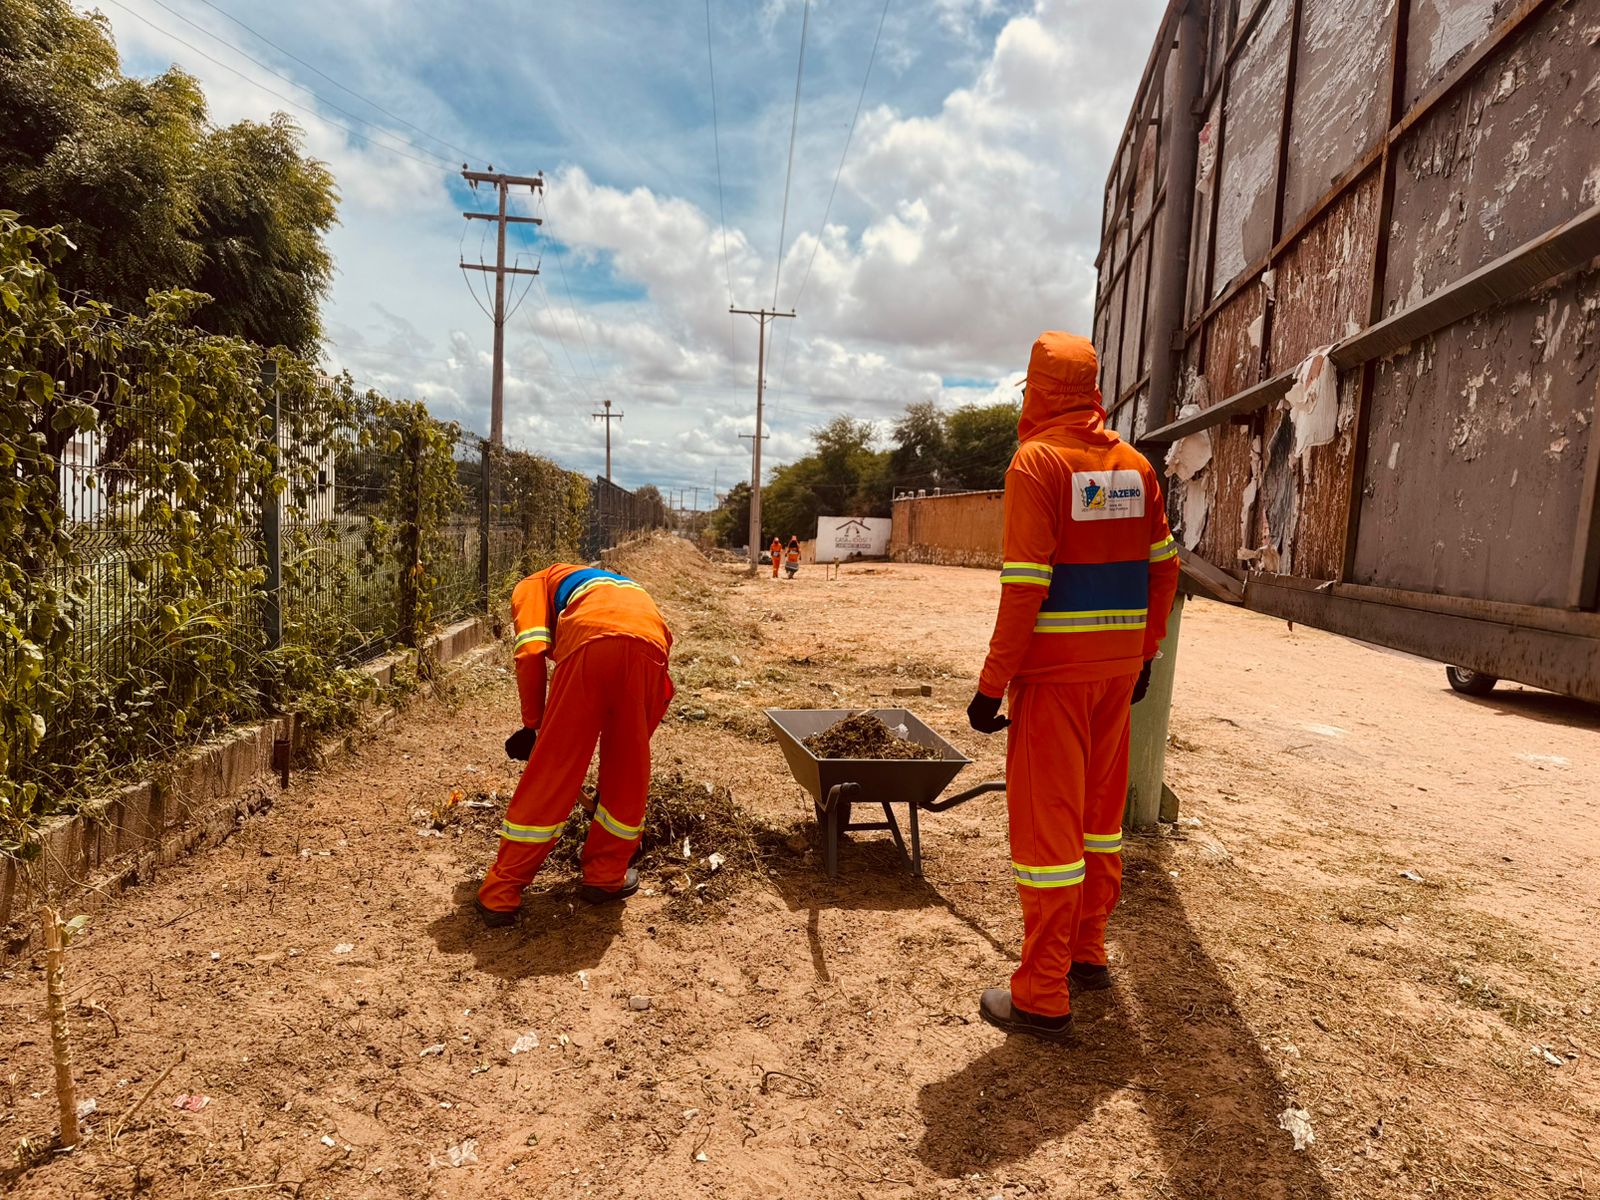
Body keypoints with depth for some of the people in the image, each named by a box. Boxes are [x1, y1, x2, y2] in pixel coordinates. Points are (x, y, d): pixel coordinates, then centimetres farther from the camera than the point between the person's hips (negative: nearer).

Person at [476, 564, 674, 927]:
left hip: (591, 642, -4)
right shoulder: (617, 585, 46)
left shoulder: (532, 585, 32)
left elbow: (530, 651, 9)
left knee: (549, 773, 7)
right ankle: (606, 876, 33)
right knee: (627, 770, 21)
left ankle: (501, 893, 18)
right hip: (651, 642, 4)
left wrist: (532, 722, 19)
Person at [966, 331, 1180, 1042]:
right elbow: (1164, 568, 10)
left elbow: (1024, 585, -18)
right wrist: (1144, 654, 19)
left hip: (1055, 669, -7)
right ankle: (1088, 954, 34)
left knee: (1047, 822, 1)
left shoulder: (1037, 461, -11)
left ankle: (1043, 999, 11)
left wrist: (993, 684, -14)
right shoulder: (1134, 464, 9)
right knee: (1101, 810, 19)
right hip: (1119, 663, 7)